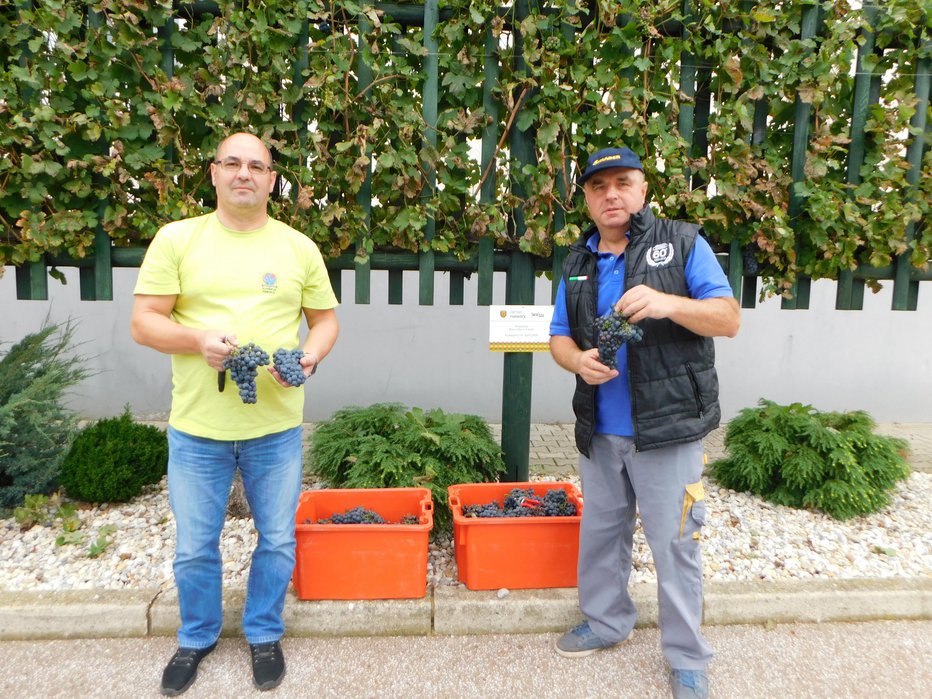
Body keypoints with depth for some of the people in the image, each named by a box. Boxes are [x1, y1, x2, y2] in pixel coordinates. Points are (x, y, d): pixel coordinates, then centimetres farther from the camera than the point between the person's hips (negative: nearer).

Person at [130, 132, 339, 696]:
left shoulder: (299, 247, 4)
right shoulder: (176, 238, 0)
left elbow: (326, 318, 8)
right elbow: (143, 322, -1)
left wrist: (309, 357, -12)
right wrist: (198, 339, -20)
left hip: (277, 426, 1)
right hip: (197, 426, 0)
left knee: (278, 540, 13)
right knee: (195, 547, 15)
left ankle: (265, 635, 39)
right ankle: (197, 638, 42)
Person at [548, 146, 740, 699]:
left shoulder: (682, 244, -3)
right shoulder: (579, 262, 10)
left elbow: (729, 320, -8)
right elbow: (560, 336, 12)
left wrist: (669, 303, -26)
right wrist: (579, 360, -11)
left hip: (668, 430, -5)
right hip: (600, 432, 5)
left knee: (675, 545, 4)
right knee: (601, 532, 18)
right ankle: (607, 622, 41)